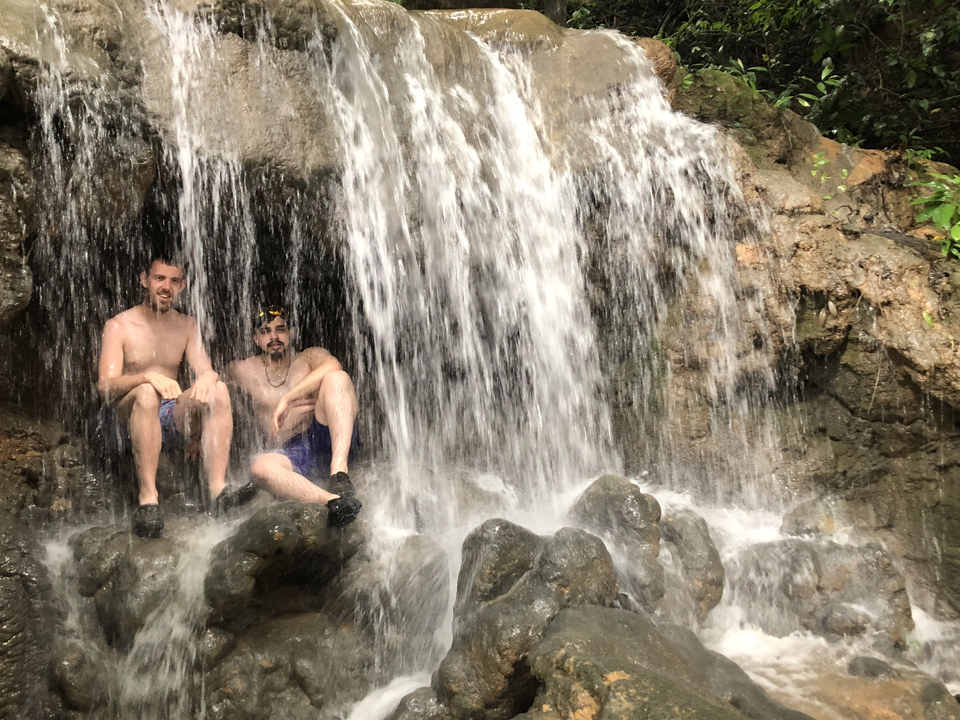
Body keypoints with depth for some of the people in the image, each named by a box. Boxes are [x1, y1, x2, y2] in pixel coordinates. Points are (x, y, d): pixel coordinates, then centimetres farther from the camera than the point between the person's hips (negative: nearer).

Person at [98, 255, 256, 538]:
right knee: (146, 394, -37)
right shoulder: (118, 326, 1)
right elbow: (105, 386, -11)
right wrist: (148, 377, -31)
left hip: (174, 418, 4)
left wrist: (207, 377, -26)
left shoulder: (187, 326, 13)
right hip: (130, 416, -3)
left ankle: (218, 489, -38)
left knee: (218, 389, -25)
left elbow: (206, 370, 0)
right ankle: (148, 499, -40)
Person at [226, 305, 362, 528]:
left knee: (336, 378, -26)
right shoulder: (245, 371, 17)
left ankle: (339, 473, -43)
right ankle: (333, 501, -54)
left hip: (328, 439, -1)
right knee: (260, 467, -35)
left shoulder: (309, 357, 11)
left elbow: (332, 365, -12)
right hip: (292, 454, 1)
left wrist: (287, 399, -21)